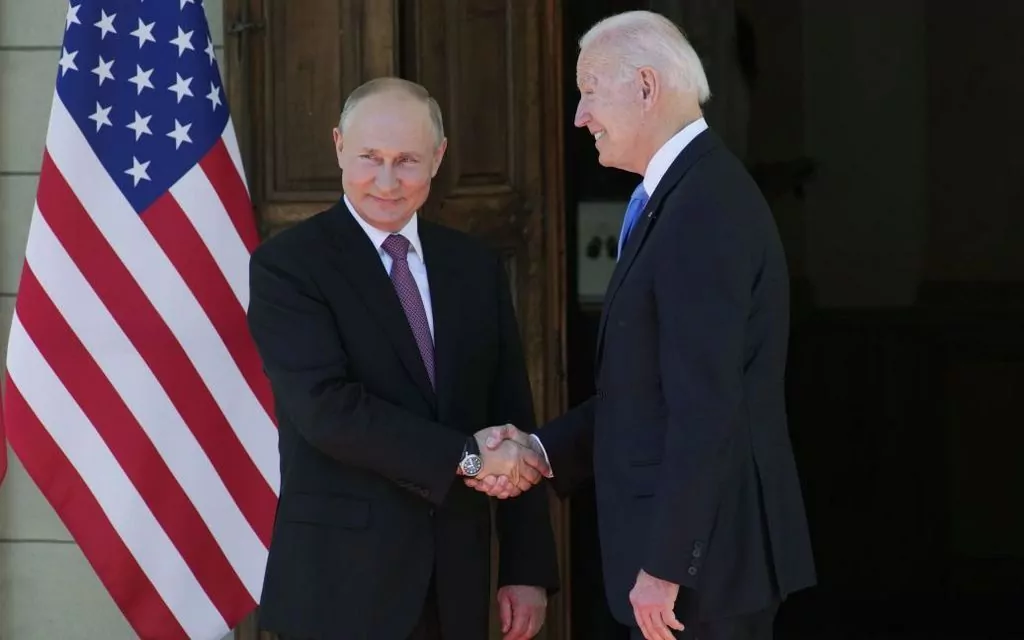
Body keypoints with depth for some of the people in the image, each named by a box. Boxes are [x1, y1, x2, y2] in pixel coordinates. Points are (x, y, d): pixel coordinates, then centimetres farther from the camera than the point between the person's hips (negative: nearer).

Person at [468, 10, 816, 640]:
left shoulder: (704, 207, -18)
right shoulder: (682, 194, 13)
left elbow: (705, 405, -23)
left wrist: (664, 566, -22)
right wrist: (543, 450, 7)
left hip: (703, 549, -10)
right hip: (684, 544, 10)